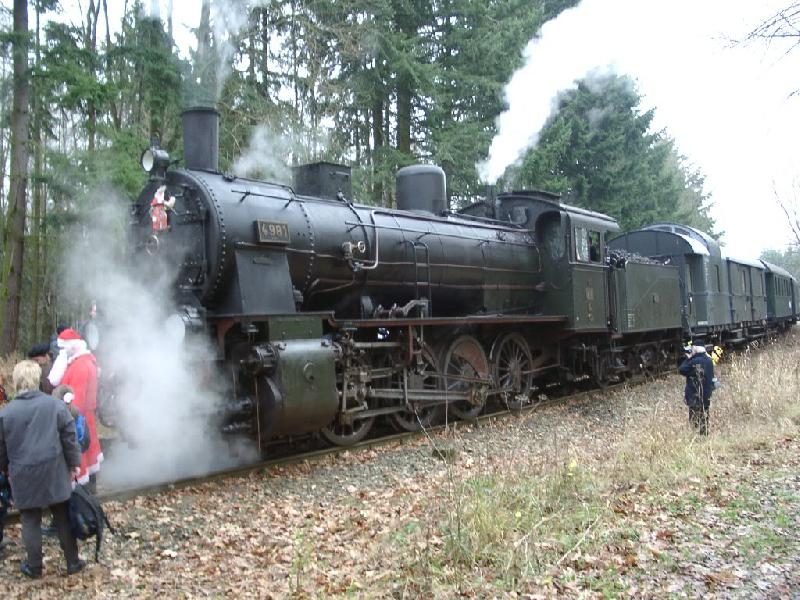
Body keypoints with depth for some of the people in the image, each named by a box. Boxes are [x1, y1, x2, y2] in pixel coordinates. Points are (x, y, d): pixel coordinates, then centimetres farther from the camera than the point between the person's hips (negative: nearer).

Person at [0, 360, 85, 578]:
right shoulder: (56, 405, -8)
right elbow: (69, 438, -3)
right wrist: (74, 463, 9)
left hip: (24, 476, 0)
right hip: (54, 473, 1)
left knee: (30, 521, 13)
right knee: (63, 517, 12)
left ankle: (34, 567, 22)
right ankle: (73, 562, 20)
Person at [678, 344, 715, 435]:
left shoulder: (695, 362, -19)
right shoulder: (709, 361, 5)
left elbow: (681, 370, -13)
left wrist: (688, 358, -4)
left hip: (695, 398, -8)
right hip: (707, 397, 8)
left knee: (695, 422, -2)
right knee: (704, 421, 16)